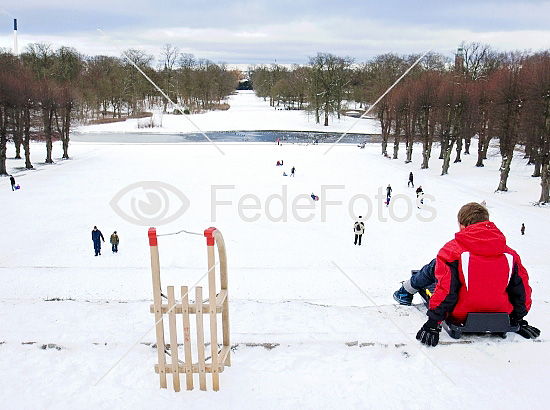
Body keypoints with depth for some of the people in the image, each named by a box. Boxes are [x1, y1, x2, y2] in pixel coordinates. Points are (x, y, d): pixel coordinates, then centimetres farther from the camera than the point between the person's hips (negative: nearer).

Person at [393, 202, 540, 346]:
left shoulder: (452, 249, -15)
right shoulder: (509, 253, -1)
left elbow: (445, 290, -19)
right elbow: (521, 288, 5)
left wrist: (433, 323, -12)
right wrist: (518, 320, 19)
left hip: (459, 316, -4)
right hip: (498, 319, 5)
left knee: (434, 266, 15)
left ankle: (406, 291, 38)